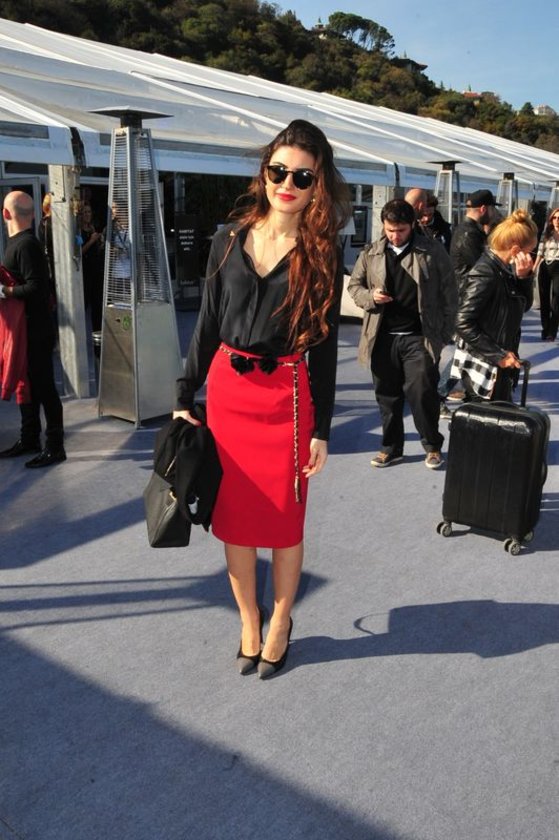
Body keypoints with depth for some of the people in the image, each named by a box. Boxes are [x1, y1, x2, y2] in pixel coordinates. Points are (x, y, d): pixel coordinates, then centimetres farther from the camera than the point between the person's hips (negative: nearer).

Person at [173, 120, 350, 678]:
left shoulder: (322, 254, -2)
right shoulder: (231, 239, 4)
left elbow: (324, 345, -2)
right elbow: (207, 324, 8)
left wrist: (321, 429, -4)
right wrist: (185, 398, 5)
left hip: (286, 396, -3)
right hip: (226, 390, 3)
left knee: (283, 521, 8)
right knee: (233, 517, 10)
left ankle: (279, 625, 30)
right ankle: (249, 625, 30)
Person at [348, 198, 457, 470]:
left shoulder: (432, 252, 0)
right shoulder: (371, 253, 6)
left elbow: (448, 294, 3)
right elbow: (354, 285, 16)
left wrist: (445, 333, -1)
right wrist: (370, 297, -7)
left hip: (419, 337, -3)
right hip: (382, 337, 3)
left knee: (422, 393, -4)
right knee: (387, 395, 9)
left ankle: (433, 446, 16)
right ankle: (391, 447, 24)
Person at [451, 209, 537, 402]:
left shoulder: (504, 269, 4)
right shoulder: (485, 274, -21)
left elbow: (524, 305, 13)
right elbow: (464, 324, -25)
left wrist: (524, 277, -7)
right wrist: (499, 355, -21)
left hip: (498, 367, 9)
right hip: (484, 369, -9)